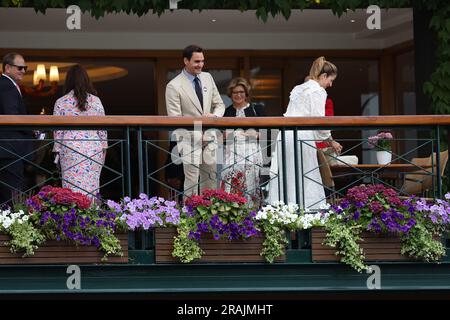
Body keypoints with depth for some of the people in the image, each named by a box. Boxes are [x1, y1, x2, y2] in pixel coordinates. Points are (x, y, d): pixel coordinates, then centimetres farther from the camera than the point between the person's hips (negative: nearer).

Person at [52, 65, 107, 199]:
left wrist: (57, 150, 10)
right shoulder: (95, 101, 4)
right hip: (94, 148, 2)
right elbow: (102, 127, 7)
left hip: (70, 148, -2)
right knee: (92, 186, 5)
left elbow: (58, 130, 3)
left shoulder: (61, 102, 0)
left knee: (73, 188, -3)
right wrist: (104, 148, 15)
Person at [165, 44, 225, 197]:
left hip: (209, 138, 6)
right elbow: (175, 120, -12)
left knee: (211, 182, 9)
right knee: (192, 182, -7)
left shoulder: (207, 78, 9)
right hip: (190, 140, -6)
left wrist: (214, 115, -9)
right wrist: (199, 135, -16)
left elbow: (219, 104, 15)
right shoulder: (174, 86, -10)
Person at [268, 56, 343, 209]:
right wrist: (331, 142, 5)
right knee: (306, 184, -7)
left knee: (285, 182, 3)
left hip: (285, 135, 8)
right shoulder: (318, 91, -1)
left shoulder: (299, 89, 24)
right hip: (301, 138, -8)